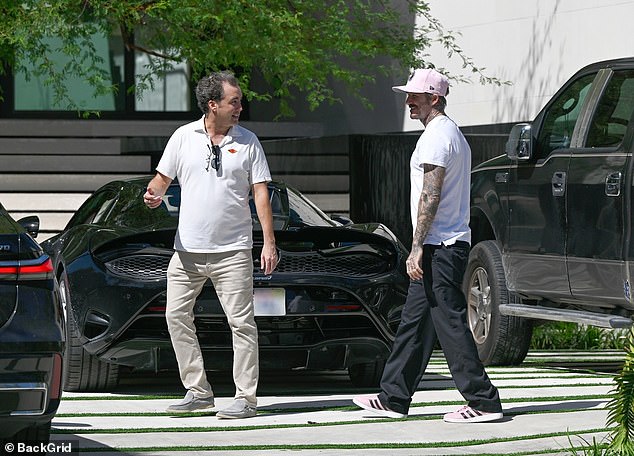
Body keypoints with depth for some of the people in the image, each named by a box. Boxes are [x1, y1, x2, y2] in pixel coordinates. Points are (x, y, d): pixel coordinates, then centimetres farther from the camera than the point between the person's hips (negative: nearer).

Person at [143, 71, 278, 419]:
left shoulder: (247, 141, 3)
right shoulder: (184, 137, 5)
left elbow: (261, 192, 2)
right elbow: (163, 177, 13)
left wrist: (269, 242, -5)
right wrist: (155, 194, -12)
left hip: (232, 250, -3)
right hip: (188, 248, 3)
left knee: (241, 322, -6)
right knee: (176, 316, 3)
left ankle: (246, 398, -2)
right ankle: (198, 391, 13)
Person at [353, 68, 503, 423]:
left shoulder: (436, 136, -13)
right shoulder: (454, 134, 20)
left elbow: (430, 196, -20)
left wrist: (417, 247, -21)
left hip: (439, 247, -11)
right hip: (451, 244, 11)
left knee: (451, 323, -10)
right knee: (415, 322, 13)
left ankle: (483, 401, -10)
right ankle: (393, 399, 18)